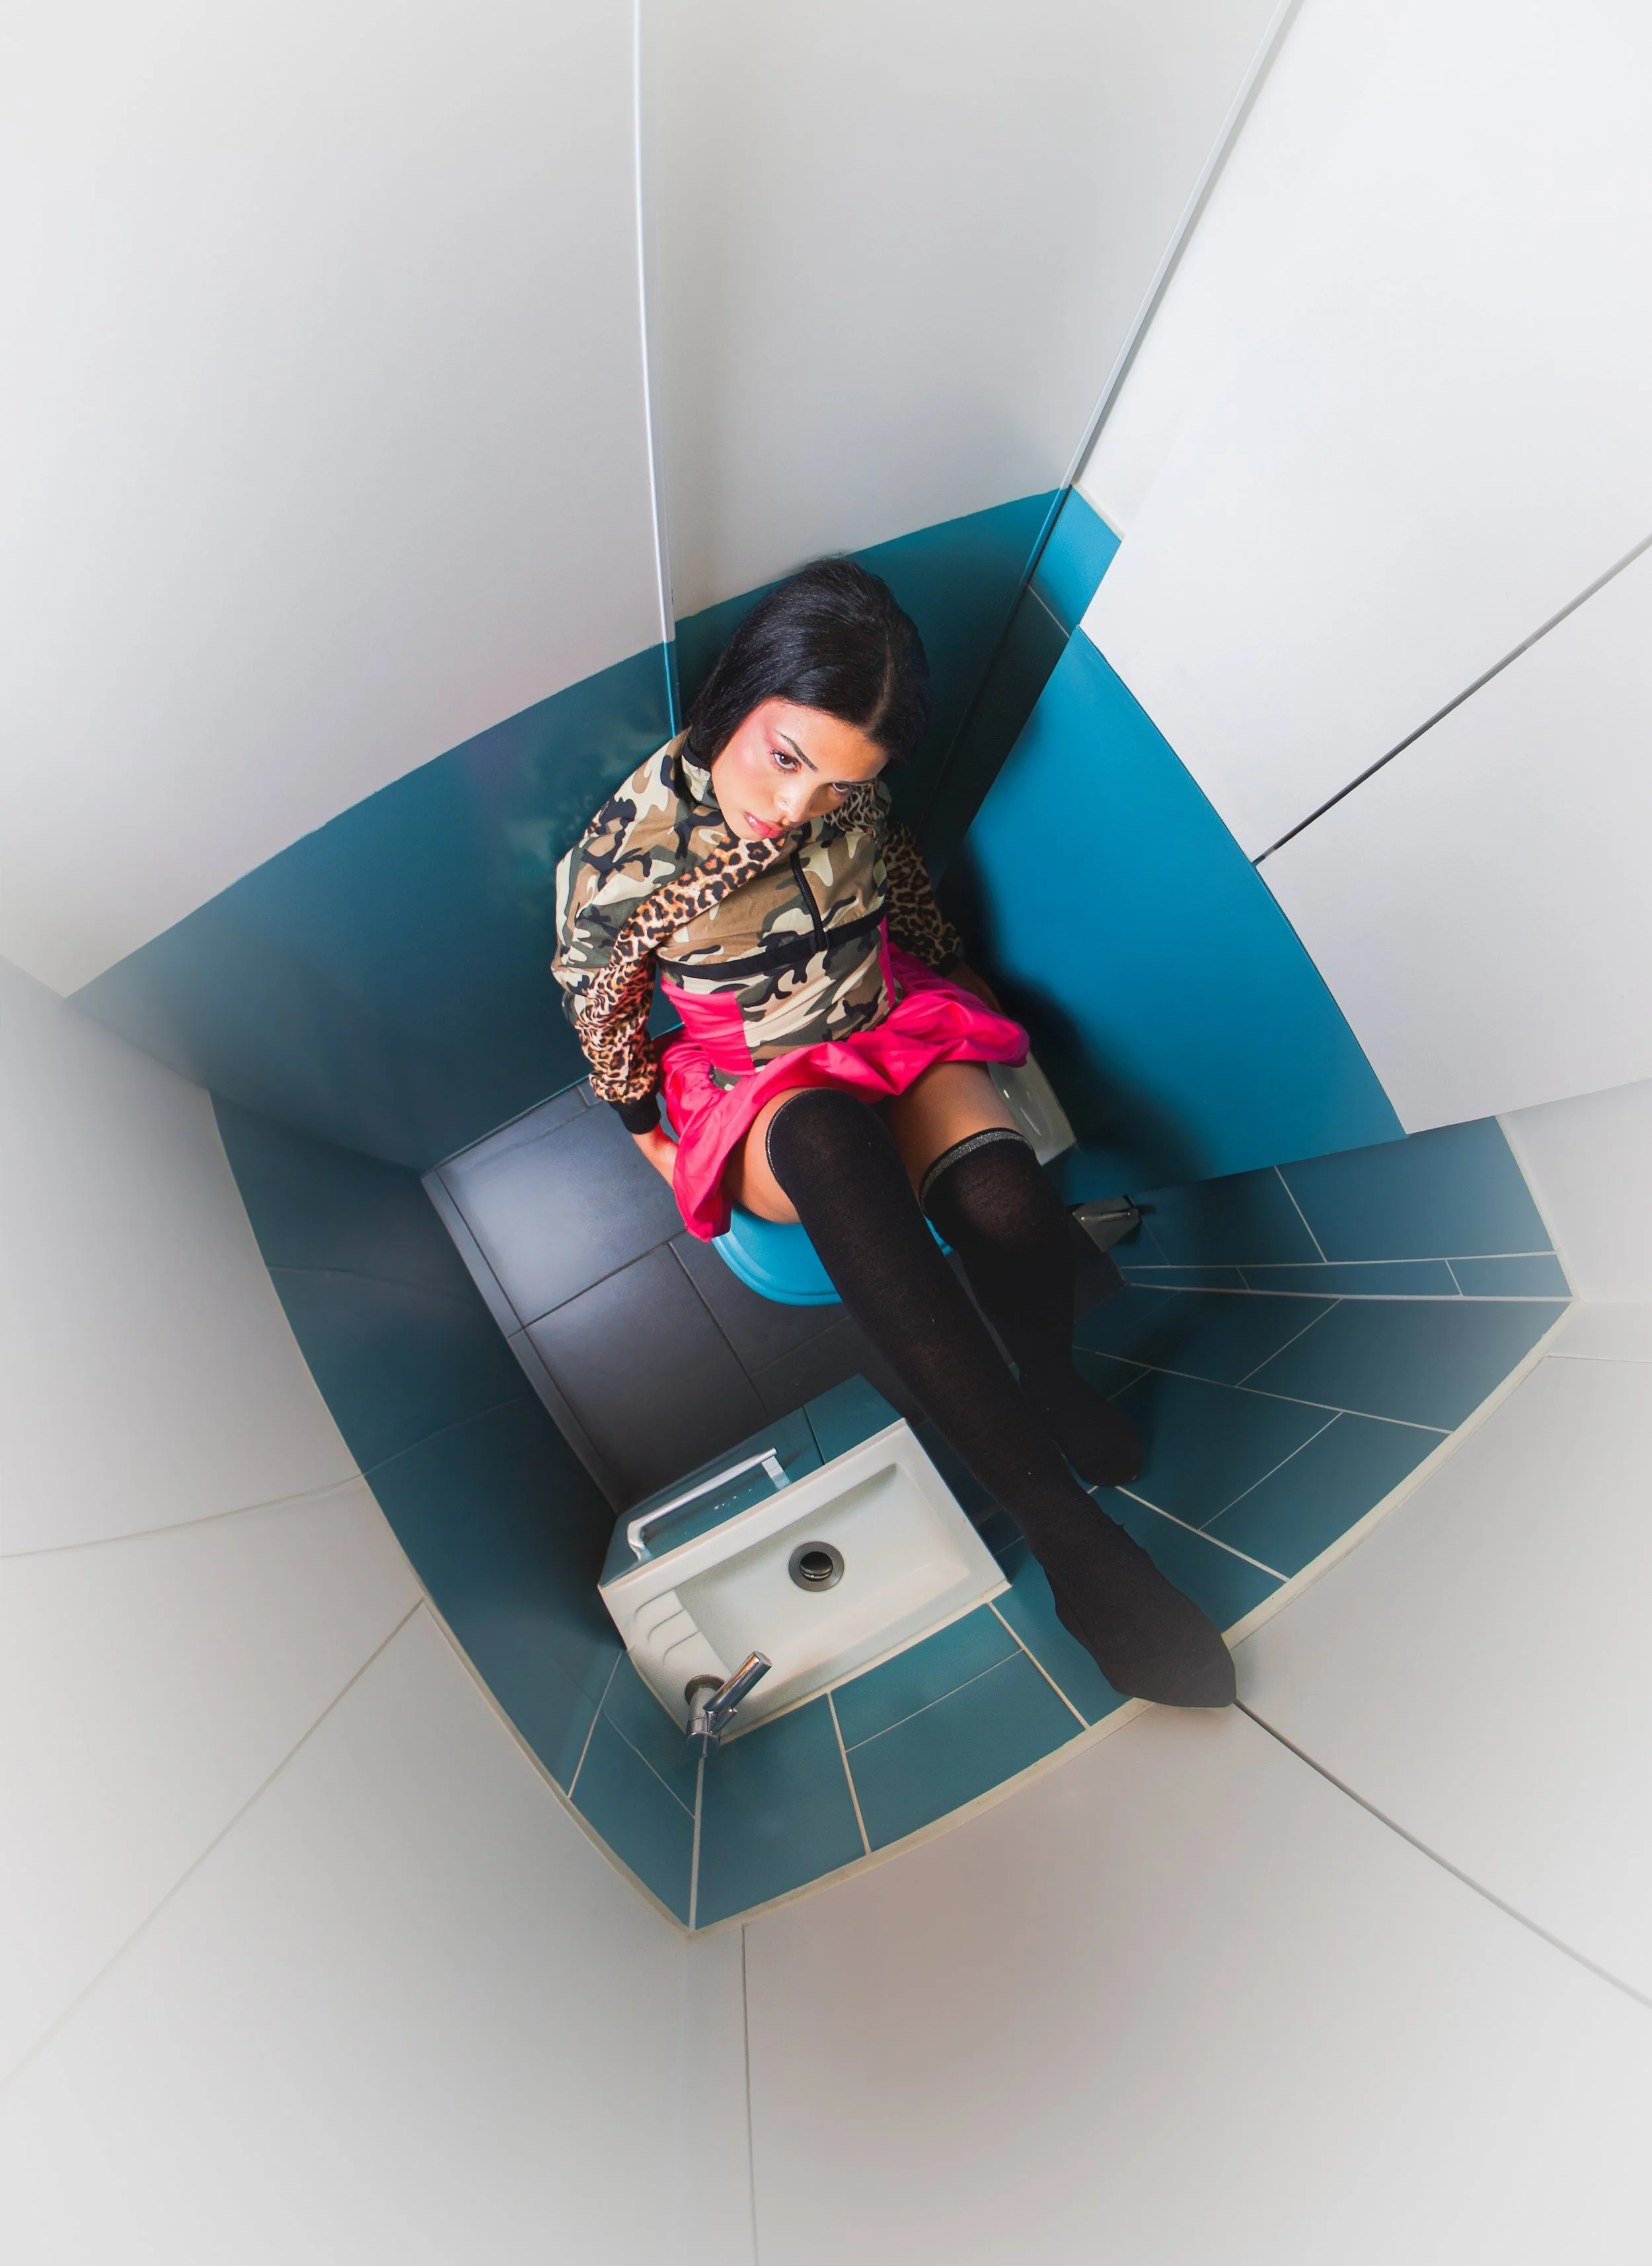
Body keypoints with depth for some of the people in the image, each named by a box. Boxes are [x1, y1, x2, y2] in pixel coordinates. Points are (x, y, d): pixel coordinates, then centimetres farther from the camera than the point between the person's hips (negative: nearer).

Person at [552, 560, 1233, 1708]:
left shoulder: (854, 794, -10)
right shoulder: (626, 854, -21)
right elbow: (600, 1004, -4)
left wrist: (960, 999, 20)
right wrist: (650, 1134, 7)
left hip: (894, 1026, 3)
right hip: (754, 1093, -3)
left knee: (1003, 1197, -32)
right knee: (829, 1139, -42)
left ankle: (1052, 1380, 5)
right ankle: (1058, 1516, -39)